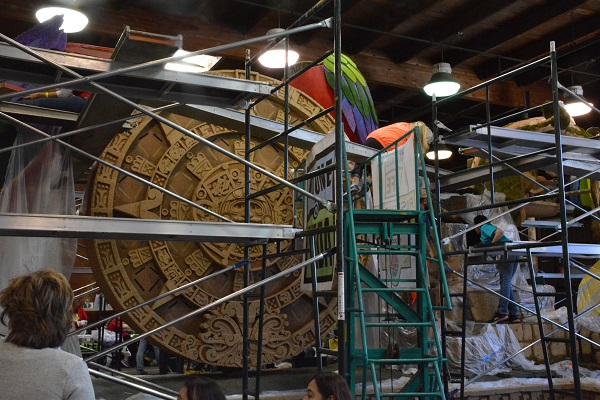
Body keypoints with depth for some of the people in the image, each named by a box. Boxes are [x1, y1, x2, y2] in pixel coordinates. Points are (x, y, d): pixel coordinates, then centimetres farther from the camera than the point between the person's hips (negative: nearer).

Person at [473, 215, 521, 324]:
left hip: (506, 253, -10)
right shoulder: (488, 227, 30)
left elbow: (500, 232, -16)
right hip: (514, 256, 10)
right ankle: (514, 315, 8)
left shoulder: (484, 227, 2)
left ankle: (502, 313, -14)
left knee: (505, 282, -12)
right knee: (507, 284, 10)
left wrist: (491, 245, -12)